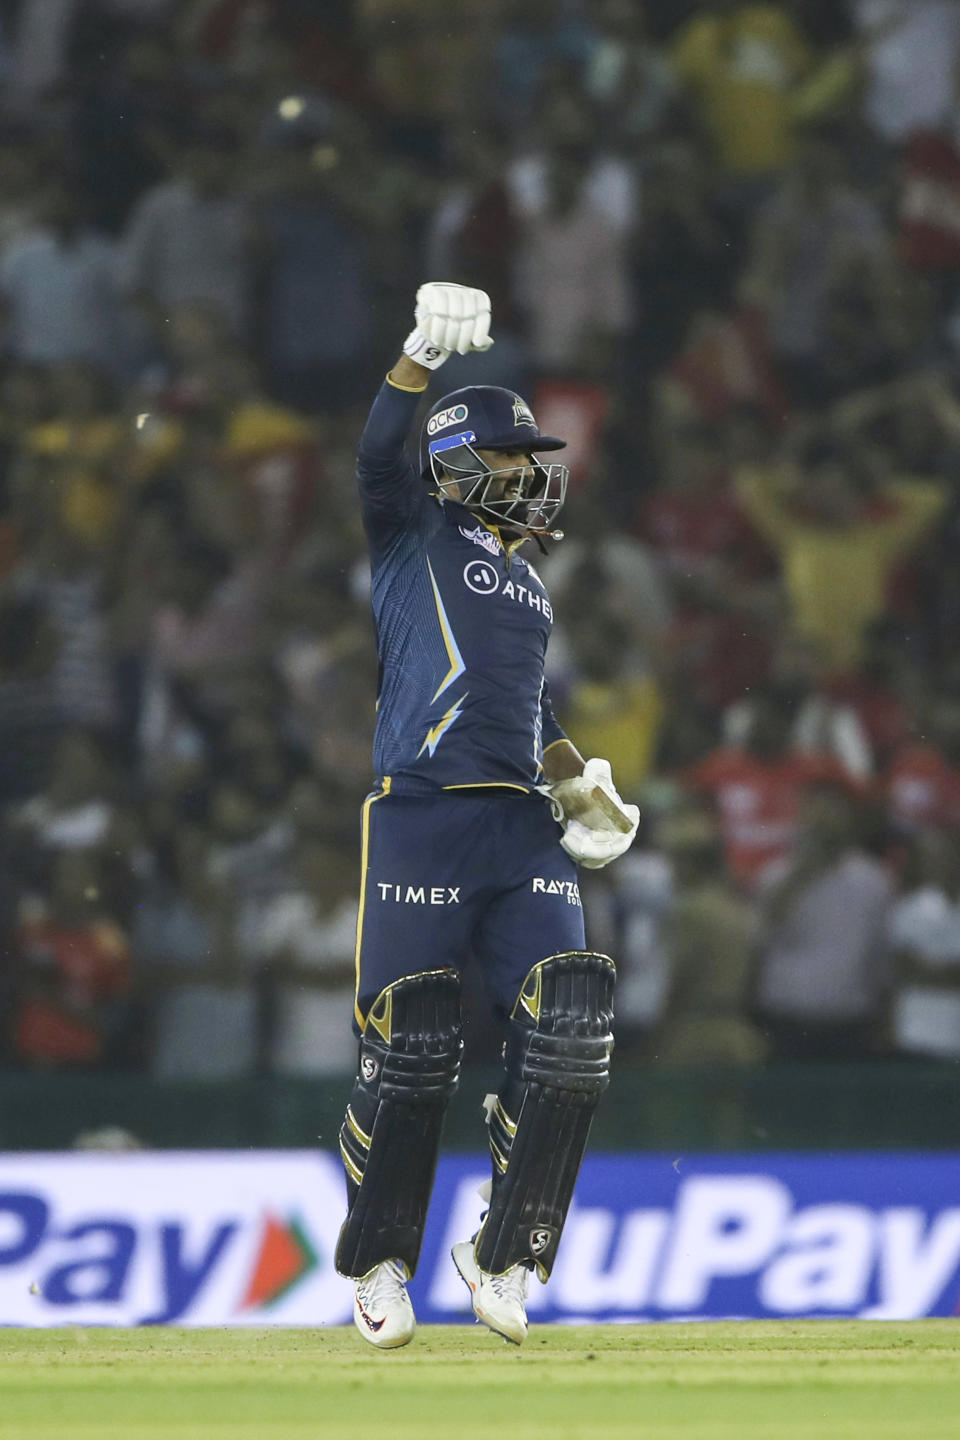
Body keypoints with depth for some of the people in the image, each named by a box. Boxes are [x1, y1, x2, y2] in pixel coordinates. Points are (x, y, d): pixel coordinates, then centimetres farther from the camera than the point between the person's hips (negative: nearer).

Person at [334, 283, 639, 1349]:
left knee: (567, 1035, -10)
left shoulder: (528, 581, 27)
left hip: (522, 823, 6)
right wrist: (424, 353, -26)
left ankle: (503, 1257, 0)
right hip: (420, 815, -6)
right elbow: (381, 453, -12)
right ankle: (380, 1266, 8)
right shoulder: (415, 535, 8)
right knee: (410, 1050, -8)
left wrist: (577, 780, 17)